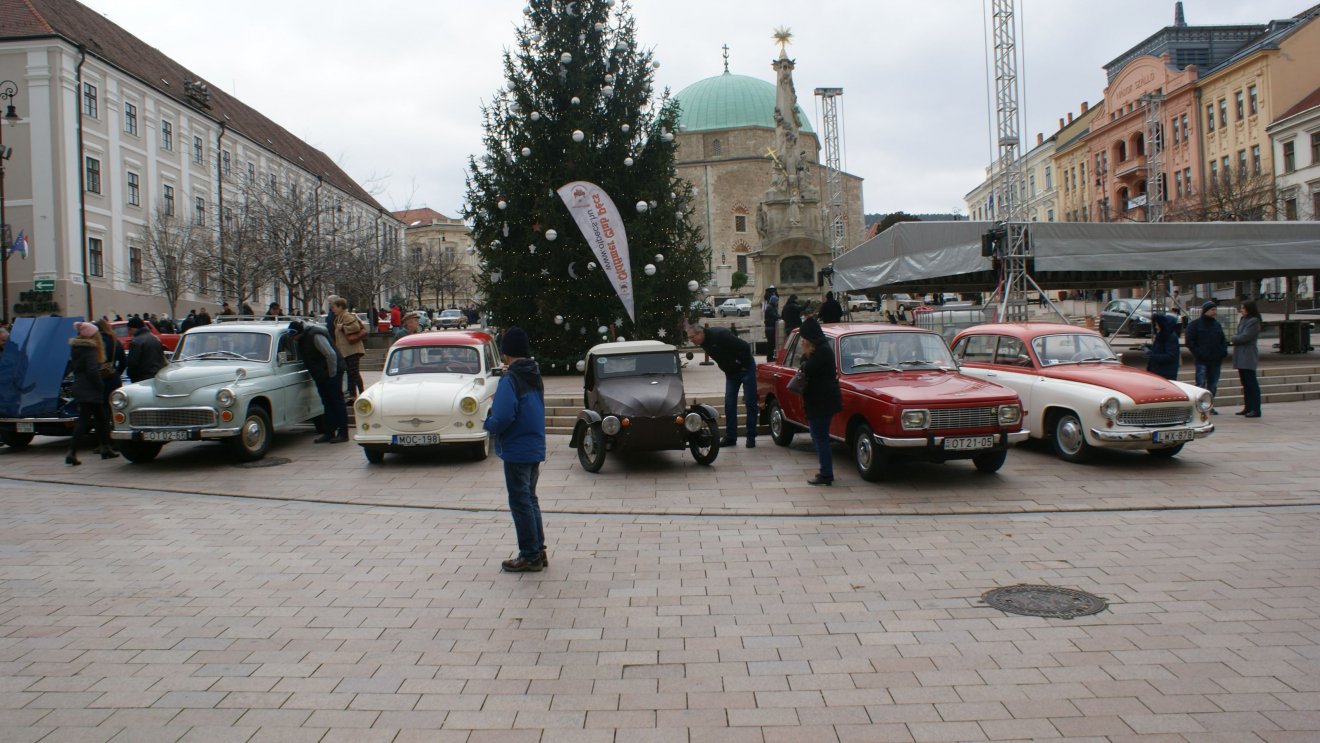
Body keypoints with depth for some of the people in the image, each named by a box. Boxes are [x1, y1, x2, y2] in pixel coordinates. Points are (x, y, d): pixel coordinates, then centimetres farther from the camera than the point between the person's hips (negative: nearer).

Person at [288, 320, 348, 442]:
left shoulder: (315, 336, -22)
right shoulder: (302, 338, 7)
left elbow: (331, 355, -23)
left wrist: (332, 375, -18)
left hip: (331, 373, -9)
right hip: (320, 376, 9)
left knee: (337, 402, -6)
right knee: (327, 403, 11)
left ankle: (343, 433, -4)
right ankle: (329, 433, 15)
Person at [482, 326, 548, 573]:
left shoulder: (510, 379, -17)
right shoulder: (535, 376, 9)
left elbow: (503, 416, -25)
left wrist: (489, 424, -6)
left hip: (516, 451, -8)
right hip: (536, 448, 8)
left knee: (520, 502, 0)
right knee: (530, 499, 18)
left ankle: (530, 557, 6)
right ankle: (538, 552, 23)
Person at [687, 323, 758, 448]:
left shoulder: (719, 335, -28)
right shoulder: (704, 343, -2)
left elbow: (745, 347, -29)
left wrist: (744, 366, -19)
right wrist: (728, 370, 6)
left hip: (745, 368, -8)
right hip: (731, 372, 8)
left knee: (750, 403, -3)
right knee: (729, 404, 3)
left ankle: (751, 437, 2)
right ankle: (730, 437, 8)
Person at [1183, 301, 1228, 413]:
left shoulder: (1217, 324, 17)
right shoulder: (1195, 324, 0)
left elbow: (1223, 340, 24)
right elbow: (1189, 341, -5)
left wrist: (1223, 352, 7)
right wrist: (1197, 353, -13)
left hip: (1216, 361, 6)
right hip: (1202, 361, -6)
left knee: (1213, 385, 7)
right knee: (1201, 384, -10)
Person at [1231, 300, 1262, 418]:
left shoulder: (1253, 321, -12)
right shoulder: (1243, 319, 16)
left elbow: (1245, 337, -18)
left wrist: (1233, 339, -2)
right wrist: (1234, 339, -3)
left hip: (1248, 356, -9)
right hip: (1241, 356, 9)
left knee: (1251, 383, -8)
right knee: (1245, 383, 13)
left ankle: (1255, 410, -7)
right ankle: (1248, 407, 20)